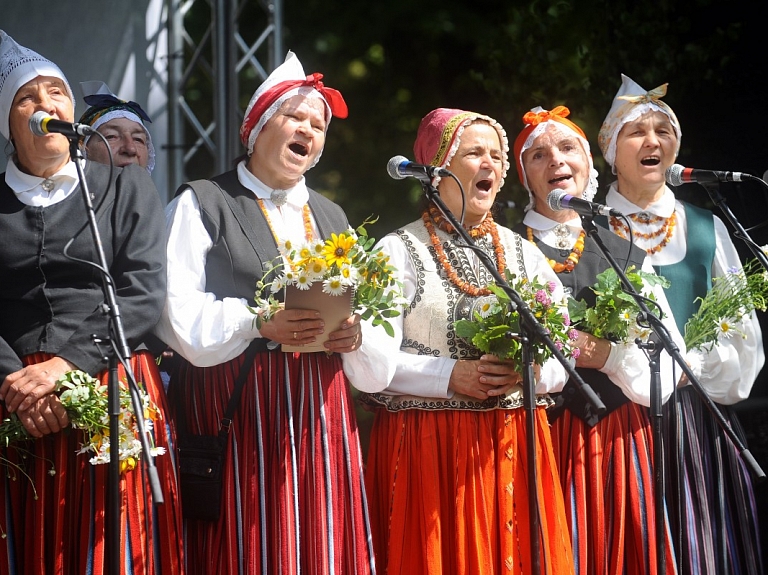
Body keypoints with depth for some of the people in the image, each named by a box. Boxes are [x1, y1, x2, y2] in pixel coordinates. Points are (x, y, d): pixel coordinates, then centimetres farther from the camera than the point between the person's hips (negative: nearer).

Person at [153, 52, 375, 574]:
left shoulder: (331, 217, 22)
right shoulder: (203, 205, 3)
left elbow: (360, 304, 21)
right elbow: (177, 311, -8)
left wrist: (353, 330, -2)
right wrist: (257, 323, -19)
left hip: (320, 407, 5)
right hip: (237, 402, -5)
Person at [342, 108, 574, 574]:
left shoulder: (524, 253, 14)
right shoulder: (400, 250, -1)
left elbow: (564, 356, 9)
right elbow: (368, 364, -9)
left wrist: (525, 373, -10)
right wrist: (449, 376, -16)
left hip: (517, 447, 4)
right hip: (429, 448, -4)